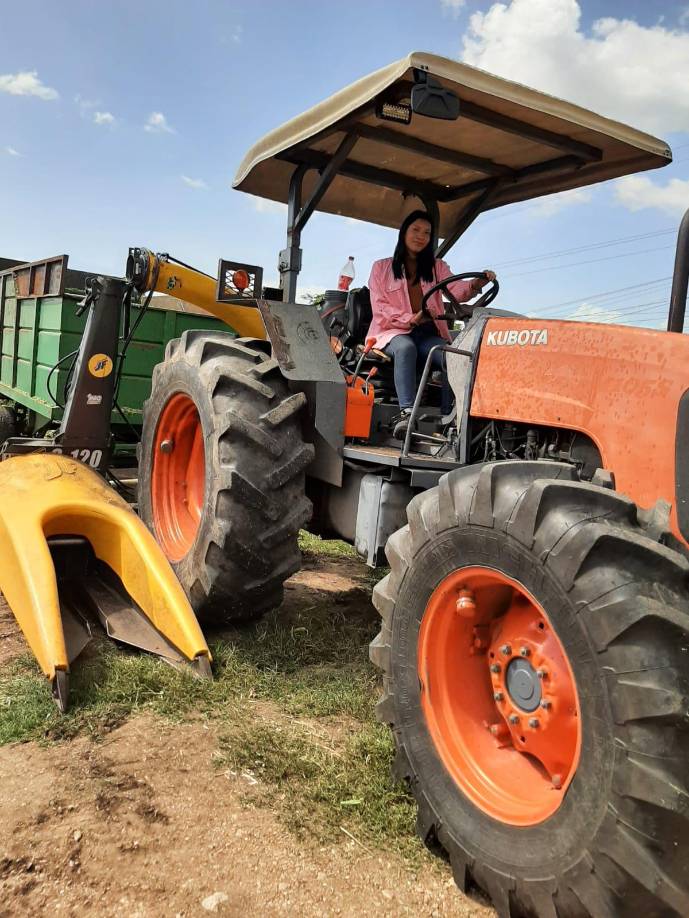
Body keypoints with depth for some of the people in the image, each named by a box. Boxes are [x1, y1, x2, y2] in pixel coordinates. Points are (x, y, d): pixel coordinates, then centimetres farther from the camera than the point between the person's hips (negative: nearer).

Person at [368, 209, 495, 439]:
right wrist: (409, 319, -18)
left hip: (428, 334, 3)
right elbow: (380, 309, 0)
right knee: (405, 347, -38)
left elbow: (457, 290, -2)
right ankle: (407, 412, -50)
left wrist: (476, 284, -26)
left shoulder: (437, 267, 19)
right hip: (394, 332, -2)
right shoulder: (381, 268, 11)